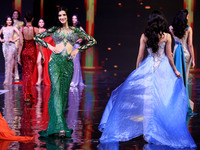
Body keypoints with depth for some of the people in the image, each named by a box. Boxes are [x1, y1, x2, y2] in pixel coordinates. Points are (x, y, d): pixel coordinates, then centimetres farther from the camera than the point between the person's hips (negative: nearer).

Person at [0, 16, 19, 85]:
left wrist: (14, 40, -8)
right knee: (6, 61, 5)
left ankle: (8, 80, -14)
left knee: (9, 61, -12)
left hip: (11, 45, -5)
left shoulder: (13, 28, 0)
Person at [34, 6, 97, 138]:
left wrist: (78, 49, 7)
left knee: (64, 92, 2)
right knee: (56, 90, -16)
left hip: (68, 63, 2)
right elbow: (37, 37, 14)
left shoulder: (75, 30, 13)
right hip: (55, 61, -2)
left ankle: (59, 122, 12)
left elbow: (93, 41, 15)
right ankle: (60, 126, -24)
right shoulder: (54, 29, 10)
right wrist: (49, 46, 2)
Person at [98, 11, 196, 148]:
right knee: (162, 98, 3)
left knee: (147, 96, 8)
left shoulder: (144, 36, 0)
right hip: (163, 69, -1)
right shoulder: (167, 36, -4)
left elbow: (140, 56, 3)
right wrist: (175, 70, 11)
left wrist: (137, 71, 14)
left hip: (148, 67, 1)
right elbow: (169, 56, -1)